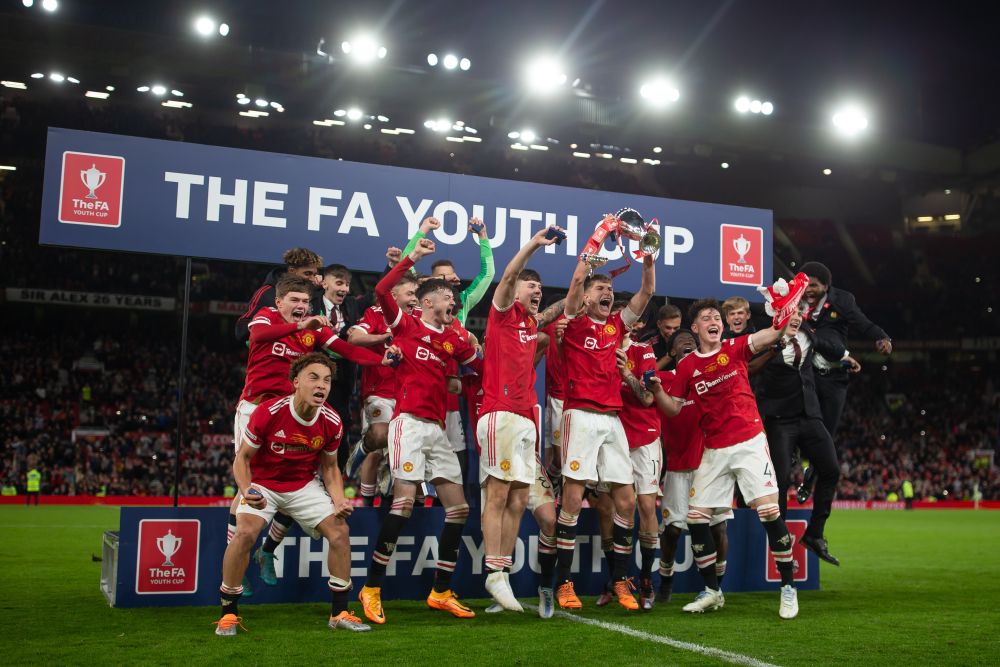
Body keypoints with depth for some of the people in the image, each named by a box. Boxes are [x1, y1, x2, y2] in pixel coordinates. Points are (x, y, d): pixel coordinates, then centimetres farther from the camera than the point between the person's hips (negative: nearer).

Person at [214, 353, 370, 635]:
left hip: (304, 485, 3)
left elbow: (329, 467, 3)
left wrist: (338, 499, -14)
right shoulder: (268, 412, -24)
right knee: (245, 532, -26)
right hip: (263, 483, -3)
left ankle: (339, 613, 4)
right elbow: (242, 457, -13)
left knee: (339, 530, -11)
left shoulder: (332, 422, -13)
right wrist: (247, 490, -32)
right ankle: (228, 613, -5)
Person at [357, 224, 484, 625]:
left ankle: (441, 592, 14)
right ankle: (372, 588, -4)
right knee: (404, 502, -16)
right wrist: (413, 257, -13)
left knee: (458, 508, 4)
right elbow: (382, 292, -12)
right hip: (410, 422, -7)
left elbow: (482, 367, 25)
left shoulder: (453, 339, 18)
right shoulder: (407, 325, 3)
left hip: (438, 429, 7)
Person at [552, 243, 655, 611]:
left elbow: (647, 291, 14)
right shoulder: (575, 323, 4)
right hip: (581, 415, -5)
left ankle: (621, 580, 13)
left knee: (626, 500, 2)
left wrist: (648, 256, 3)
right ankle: (564, 583, -1)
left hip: (613, 419, 5)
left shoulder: (617, 325, 17)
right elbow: (577, 280, -10)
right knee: (573, 498, -7)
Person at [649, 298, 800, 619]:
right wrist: (657, 390, -12)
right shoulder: (687, 365, 5)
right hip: (714, 451, 3)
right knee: (696, 517, 0)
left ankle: (788, 587, 4)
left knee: (769, 510, -12)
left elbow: (771, 335, -12)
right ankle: (712, 591, 17)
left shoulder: (735, 348, 1)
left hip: (749, 442, -3)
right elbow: (673, 408, 6)